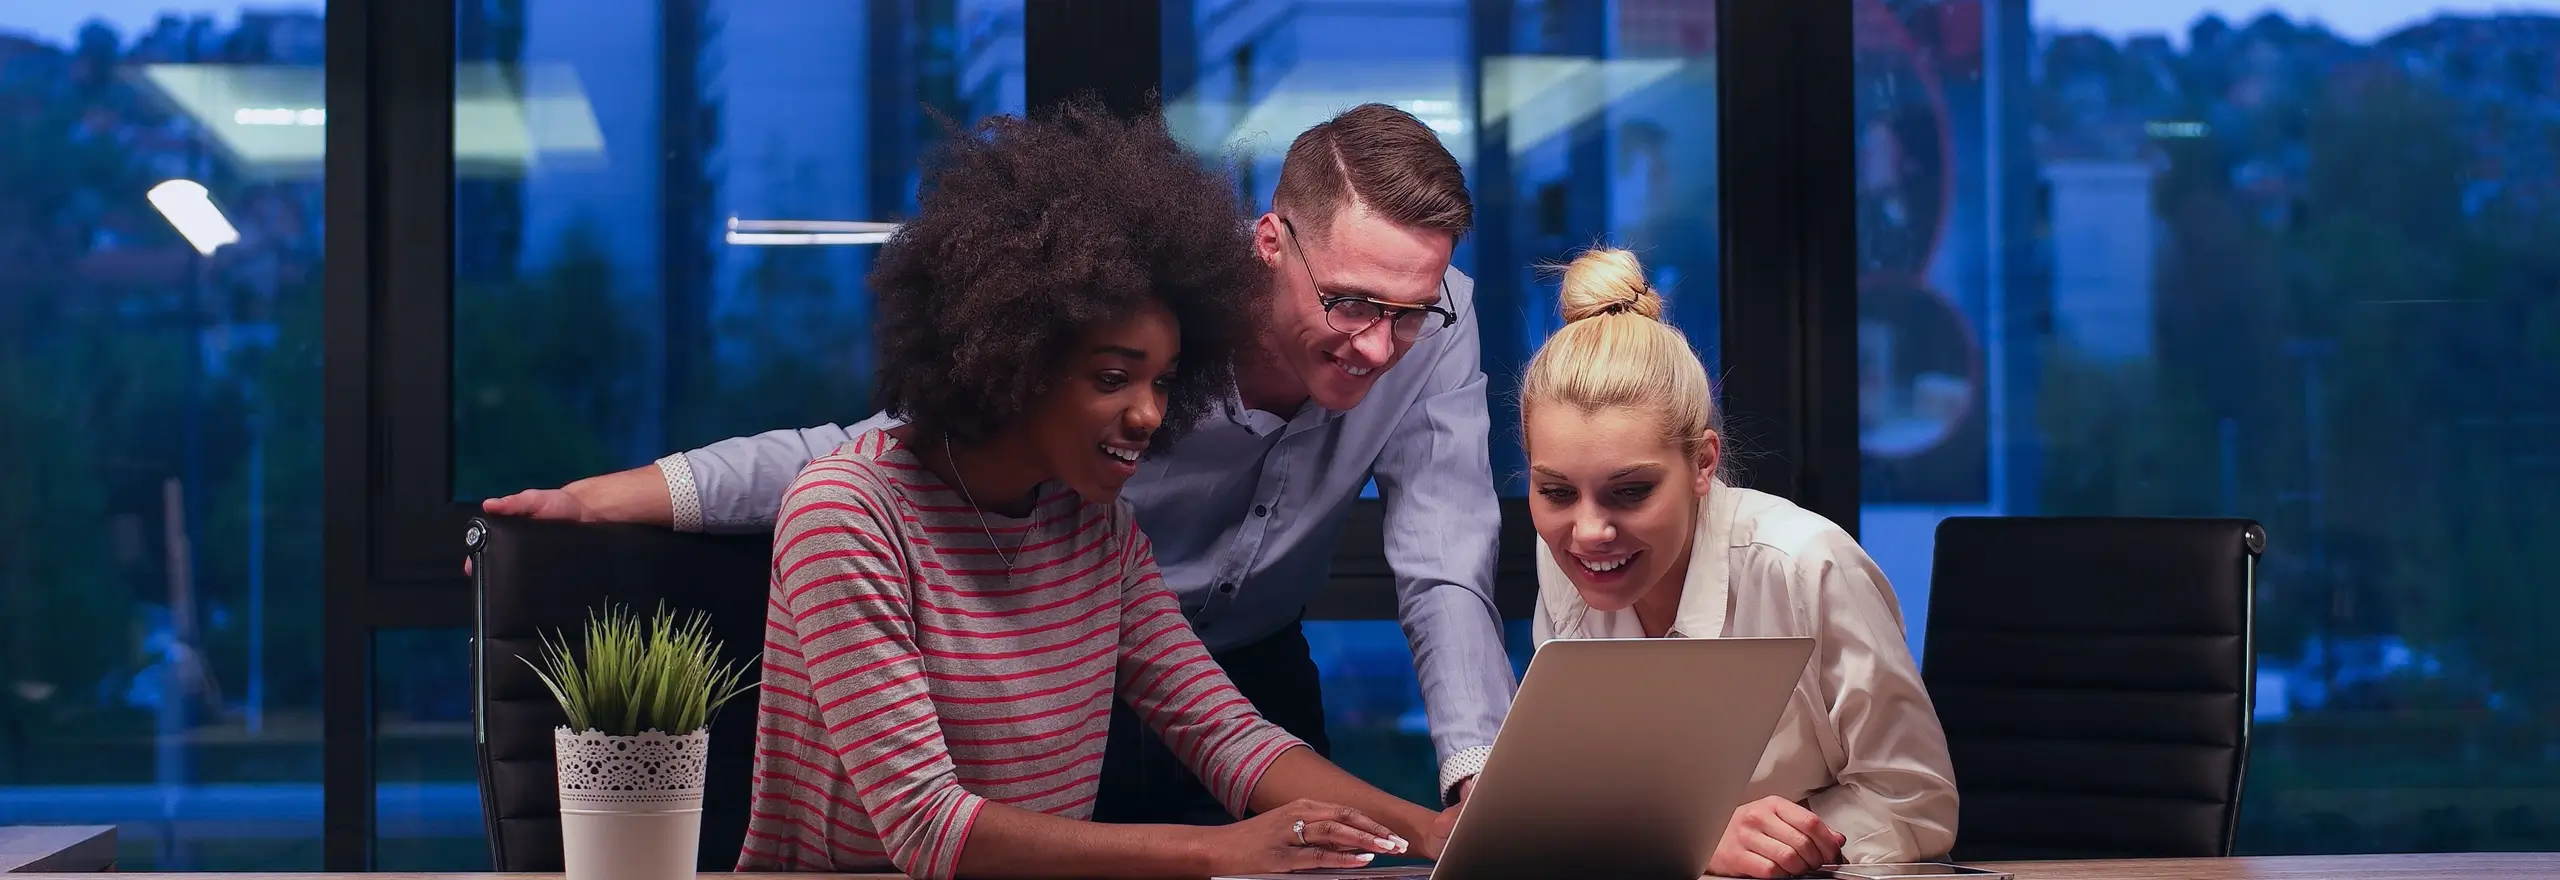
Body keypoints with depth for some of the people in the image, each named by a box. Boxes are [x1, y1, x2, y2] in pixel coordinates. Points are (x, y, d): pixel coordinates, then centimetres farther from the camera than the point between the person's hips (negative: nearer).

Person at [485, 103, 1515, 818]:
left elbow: (1447, 578, -25)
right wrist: (598, 497, -31)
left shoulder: (1435, 325, -23)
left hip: (1255, 680, 3)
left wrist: (1480, 791, -42)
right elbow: (878, 447, -26)